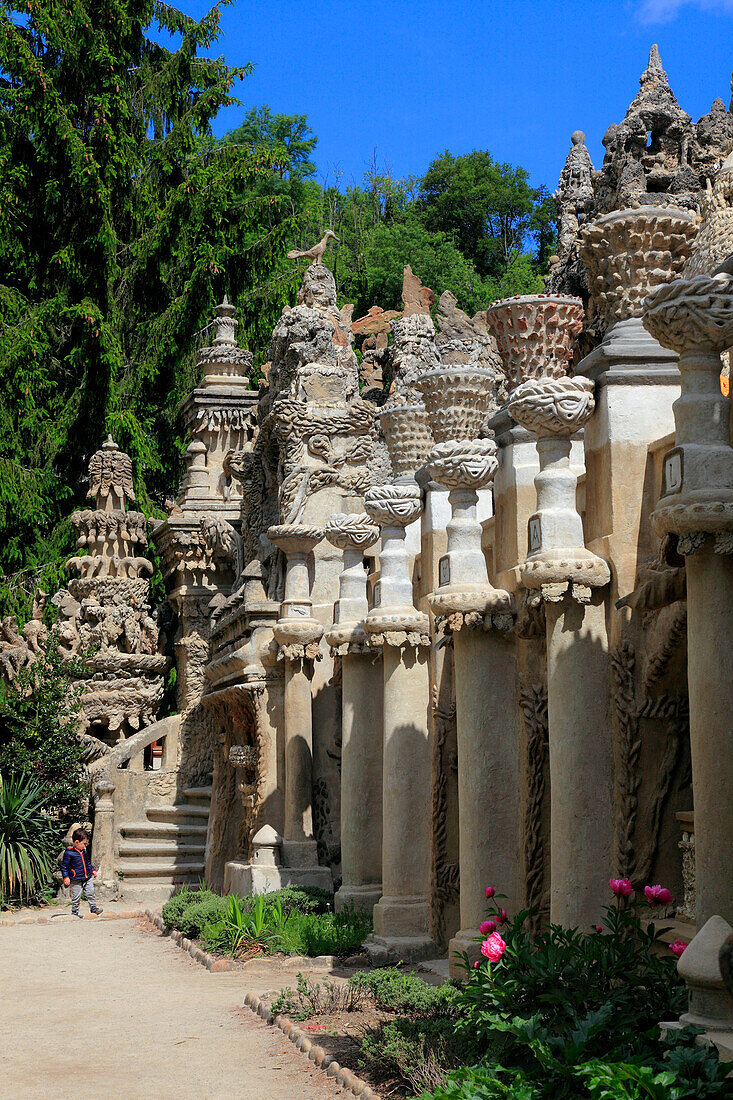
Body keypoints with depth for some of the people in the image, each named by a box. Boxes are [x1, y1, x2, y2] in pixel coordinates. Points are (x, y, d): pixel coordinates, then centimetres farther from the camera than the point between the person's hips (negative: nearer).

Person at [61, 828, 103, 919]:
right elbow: (64, 866, -9)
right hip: (76, 879, -6)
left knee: (90, 893, 5)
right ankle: (75, 911, 12)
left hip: (87, 877, 6)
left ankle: (93, 907, 18)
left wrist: (92, 870, 22)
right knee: (76, 896, -1)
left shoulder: (84, 850, 10)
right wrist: (66, 877, -14)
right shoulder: (69, 853, -12)